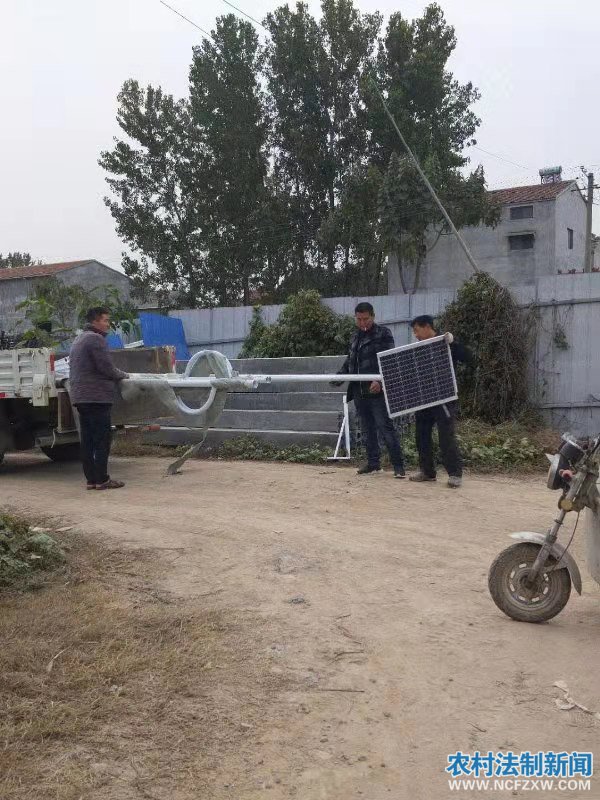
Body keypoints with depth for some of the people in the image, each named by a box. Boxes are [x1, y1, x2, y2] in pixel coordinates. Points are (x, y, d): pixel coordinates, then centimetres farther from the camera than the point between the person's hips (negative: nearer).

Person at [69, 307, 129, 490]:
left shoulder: (78, 340, 22)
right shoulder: (96, 339, -9)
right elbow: (107, 368, -15)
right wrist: (123, 375, 3)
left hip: (80, 397, 10)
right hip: (97, 396, -10)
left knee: (87, 441, 9)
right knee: (102, 440, -5)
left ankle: (91, 479, 11)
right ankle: (102, 479, -4)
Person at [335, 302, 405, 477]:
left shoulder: (383, 333, -3)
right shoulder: (356, 336, 17)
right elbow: (350, 361, 22)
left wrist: (380, 380, -24)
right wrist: (339, 377, 8)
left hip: (377, 390, -7)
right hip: (359, 391, 7)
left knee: (385, 427, -6)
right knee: (367, 429, 12)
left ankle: (398, 465, 0)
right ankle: (373, 462, 22)